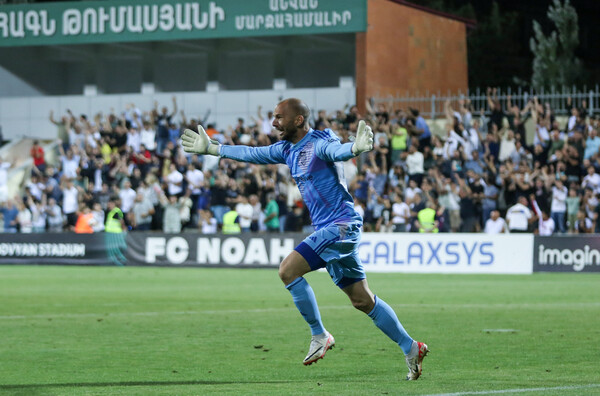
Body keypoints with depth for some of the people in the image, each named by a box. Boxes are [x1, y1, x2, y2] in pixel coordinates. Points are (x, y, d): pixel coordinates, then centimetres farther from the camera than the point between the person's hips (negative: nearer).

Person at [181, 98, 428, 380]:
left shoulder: (319, 143, -14)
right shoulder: (287, 149, 13)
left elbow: (337, 150, -36)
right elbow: (252, 154, 25)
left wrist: (356, 147, -59)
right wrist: (210, 148, 30)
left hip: (340, 225, -9)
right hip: (328, 229, 9)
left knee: (288, 270, -17)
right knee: (361, 300, 9)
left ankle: (320, 336, -7)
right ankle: (411, 348, 14)